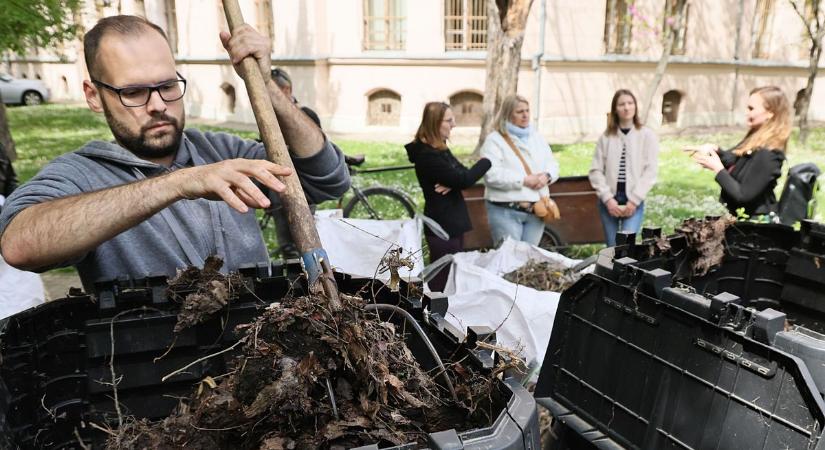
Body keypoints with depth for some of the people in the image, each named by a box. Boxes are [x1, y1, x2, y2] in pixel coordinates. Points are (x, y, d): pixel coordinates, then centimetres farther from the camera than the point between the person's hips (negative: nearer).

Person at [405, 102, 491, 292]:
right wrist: (485, 162, -4)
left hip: (453, 223, 10)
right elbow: (464, 179, -22)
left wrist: (452, 183, -16)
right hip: (442, 226, -10)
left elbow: (463, 175, 8)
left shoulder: (440, 149, 13)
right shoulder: (427, 155, -19)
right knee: (443, 281, -5)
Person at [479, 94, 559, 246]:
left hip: (536, 210, 6)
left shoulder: (537, 137, 17)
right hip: (506, 211, -6)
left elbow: (553, 165, 15)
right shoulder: (494, 140, -4)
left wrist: (546, 176, -9)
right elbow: (492, 175, -17)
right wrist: (524, 180, -17)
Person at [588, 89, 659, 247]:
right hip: (609, 200, 2)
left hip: (634, 201, -2)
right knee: (612, 248, 6)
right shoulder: (606, 136, 6)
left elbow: (650, 171, -3)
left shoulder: (647, 135, 3)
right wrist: (607, 198, -8)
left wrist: (634, 200, -10)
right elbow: (595, 170, 3)